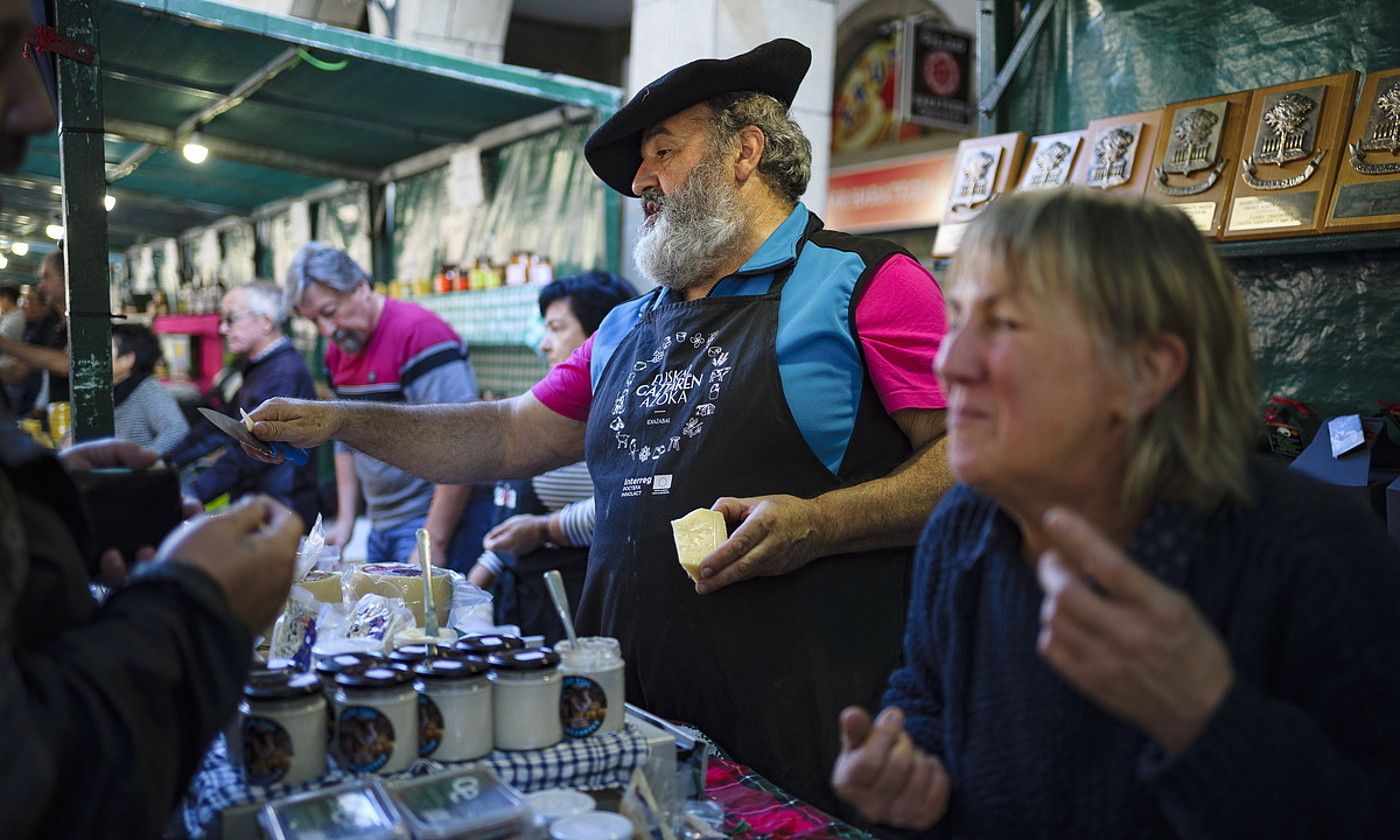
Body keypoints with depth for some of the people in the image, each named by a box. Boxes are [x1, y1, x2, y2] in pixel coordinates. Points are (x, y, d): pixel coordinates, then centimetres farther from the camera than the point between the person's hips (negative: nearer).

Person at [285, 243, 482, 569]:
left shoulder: (418, 334, -17)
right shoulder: (338, 351, 10)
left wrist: (433, 544, -21)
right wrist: (345, 521, 12)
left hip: (440, 521, -8)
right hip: (381, 526, 8)